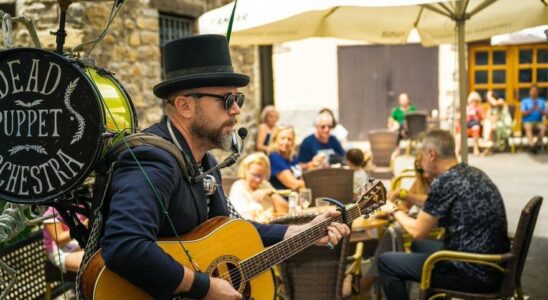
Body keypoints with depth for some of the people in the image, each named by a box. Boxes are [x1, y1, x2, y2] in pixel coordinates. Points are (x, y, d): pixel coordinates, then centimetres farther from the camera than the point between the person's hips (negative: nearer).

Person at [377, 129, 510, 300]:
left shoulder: (444, 181, -18)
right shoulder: (473, 173, 9)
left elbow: (418, 231, -9)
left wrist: (394, 211, 8)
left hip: (474, 273, -9)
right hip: (493, 267, 9)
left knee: (386, 262, 1)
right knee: (419, 246, 30)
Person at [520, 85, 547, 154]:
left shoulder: (542, 101, 15)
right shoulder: (524, 101, 9)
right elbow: (523, 113, -2)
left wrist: (540, 110, -15)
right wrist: (531, 110, -17)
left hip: (539, 121, 2)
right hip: (528, 121, -2)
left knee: (543, 127, -34)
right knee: (528, 128, -38)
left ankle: (538, 144, -33)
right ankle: (531, 145, -52)